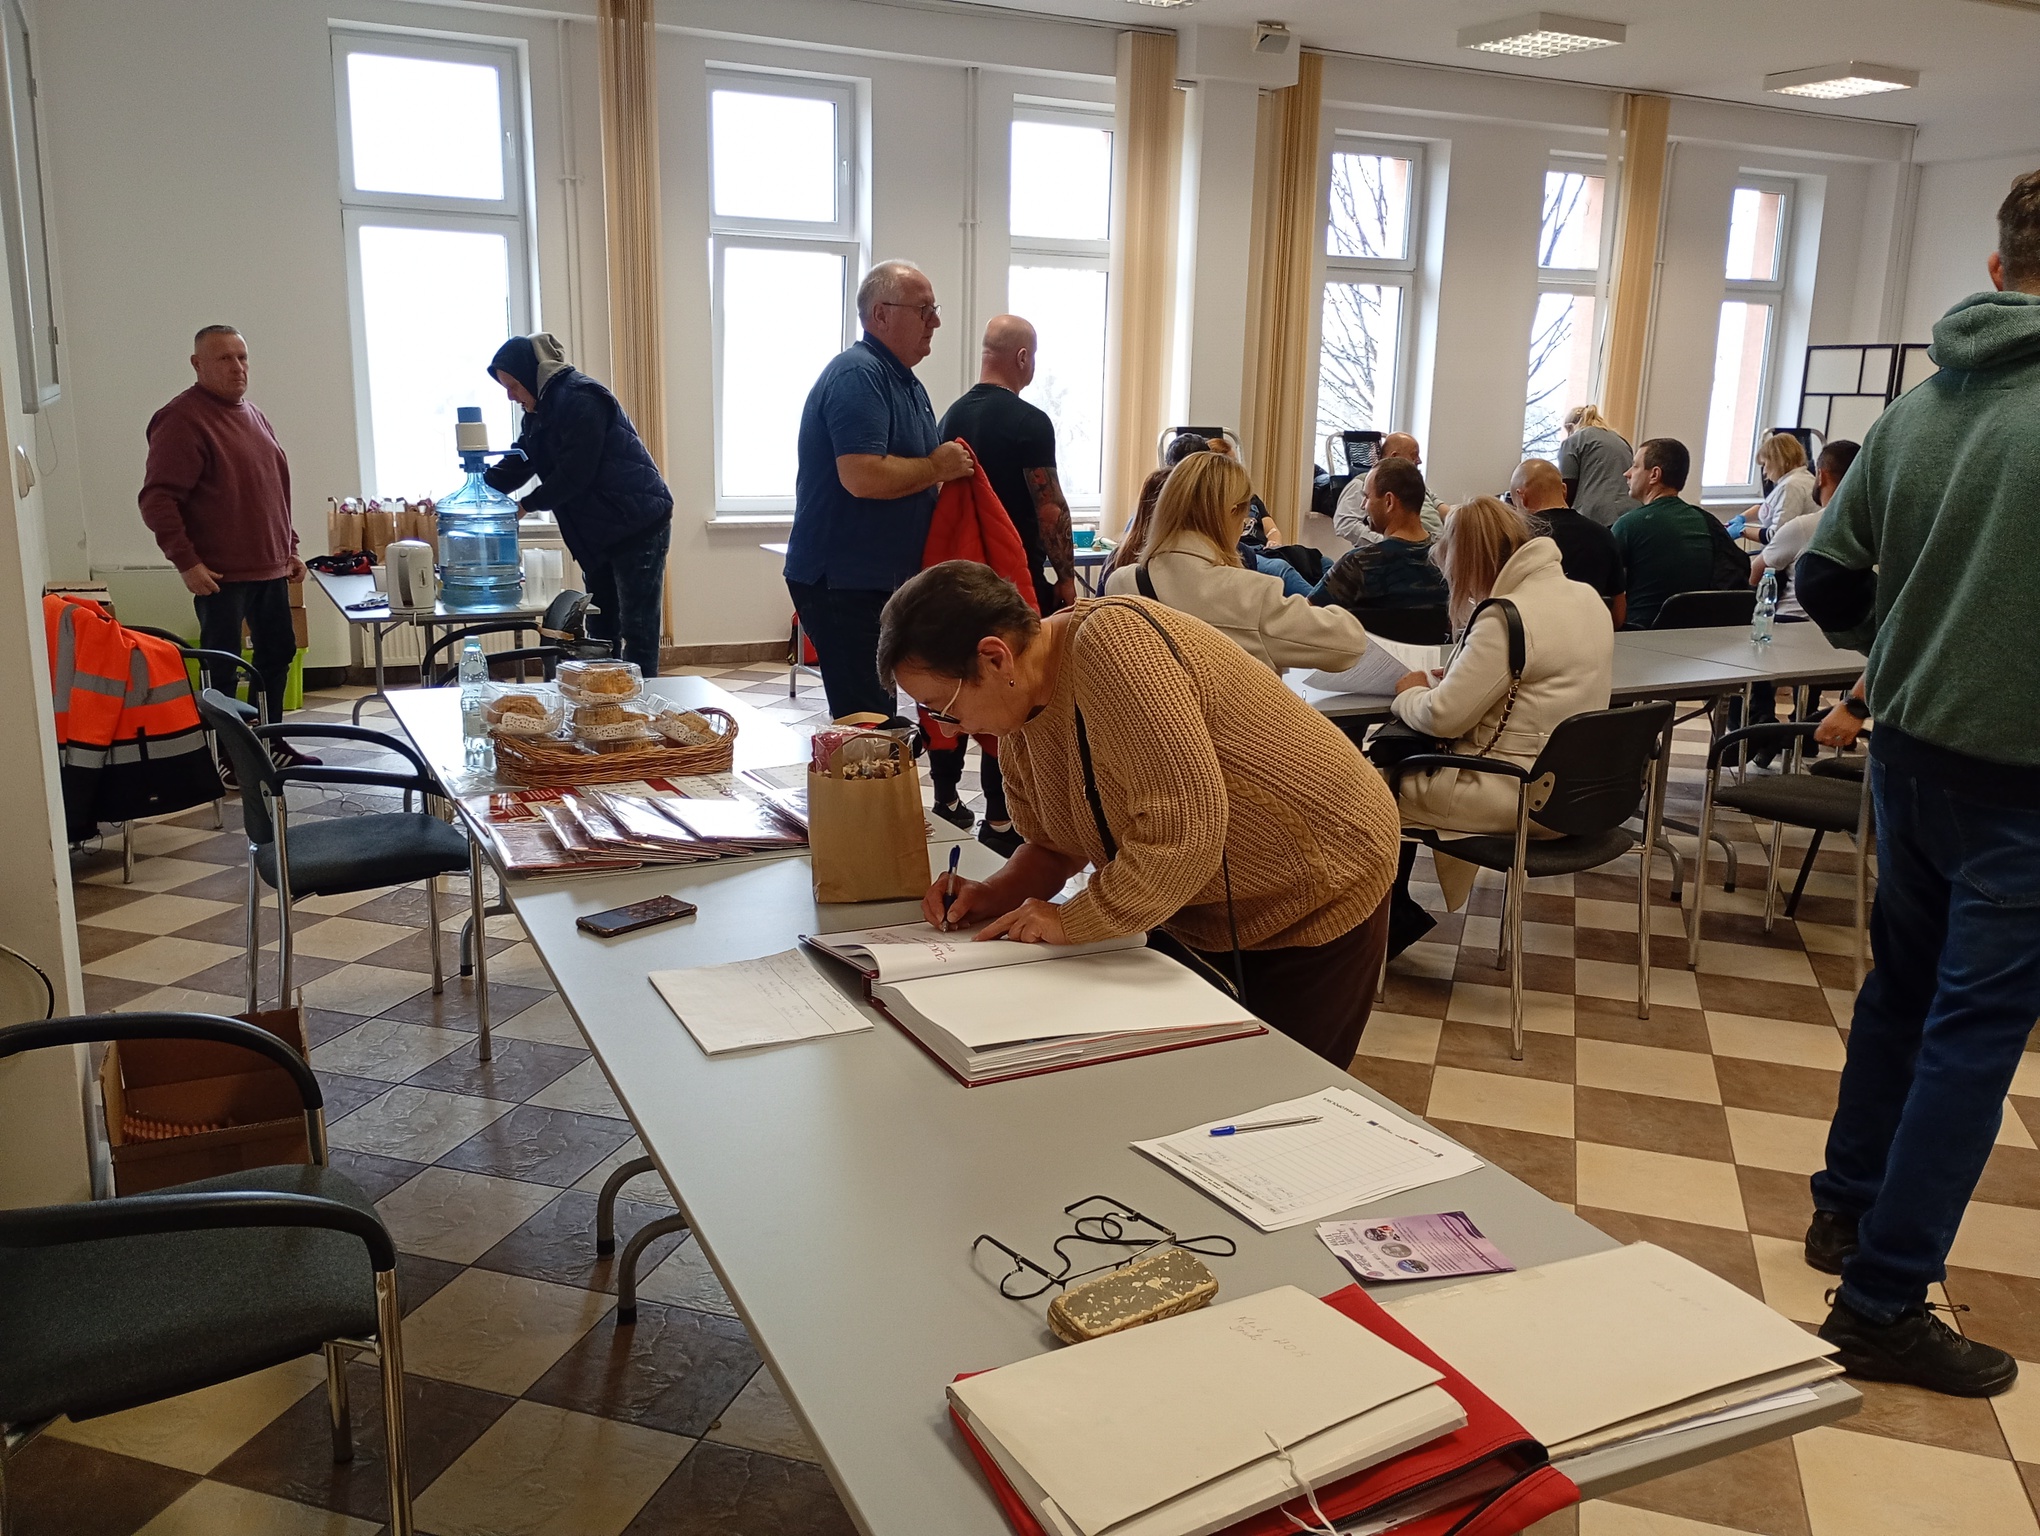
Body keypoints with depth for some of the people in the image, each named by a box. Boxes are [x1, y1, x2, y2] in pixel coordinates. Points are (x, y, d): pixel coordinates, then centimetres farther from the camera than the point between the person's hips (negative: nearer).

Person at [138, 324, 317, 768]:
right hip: (221, 574, -8)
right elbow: (157, 500, -17)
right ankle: (220, 758, 9)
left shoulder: (252, 414, 14)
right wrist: (186, 562, -21)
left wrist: (289, 547, 19)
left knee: (277, 652, 15)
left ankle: (271, 744, 28)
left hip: (270, 566, 8)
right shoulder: (183, 420, -12)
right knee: (221, 666, -1)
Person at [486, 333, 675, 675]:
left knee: (638, 633, -7)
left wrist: (525, 505, -11)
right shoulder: (541, 410, 14)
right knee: (601, 633, 13)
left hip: (639, 525, -10)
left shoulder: (579, 399, -17)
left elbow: (574, 474, -22)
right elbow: (514, 465, 14)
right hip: (598, 532, 10)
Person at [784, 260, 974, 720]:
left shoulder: (906, 383, 17)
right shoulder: (857, 375, -16)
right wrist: (937, 468, -14)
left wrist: (952, 465, 7)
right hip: (842, 582, -10)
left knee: (874, 718, 13)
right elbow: (863, 477, -28)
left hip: (881, 577, 10)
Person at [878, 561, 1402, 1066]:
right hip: (1212, 917, 8)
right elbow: (1055, 844, 10)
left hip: (1318, 895, -8)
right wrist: (996, 895, -10)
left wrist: (1072, 920, -24)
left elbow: (1185, 830, -36)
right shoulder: (1023, 707, -4)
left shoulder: (1112, 642, -31)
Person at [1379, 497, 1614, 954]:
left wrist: (1408, 694, 0)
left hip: (1521, 798, -9)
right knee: (1409, 758, 18)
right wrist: (1444, 680, 6)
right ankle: (1396, 915, 24)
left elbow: (1443, 718, -21)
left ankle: (1393, 920, 25)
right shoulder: (1587, 597, 6)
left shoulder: (1507, 616, -22)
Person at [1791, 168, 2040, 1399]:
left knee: (1903, 985, 21)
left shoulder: (1916, 409, 3)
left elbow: (1826, 581, 8)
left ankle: (1849, 1206, 36)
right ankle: (1883, 1301, 8)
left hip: (1908, 745, 7)